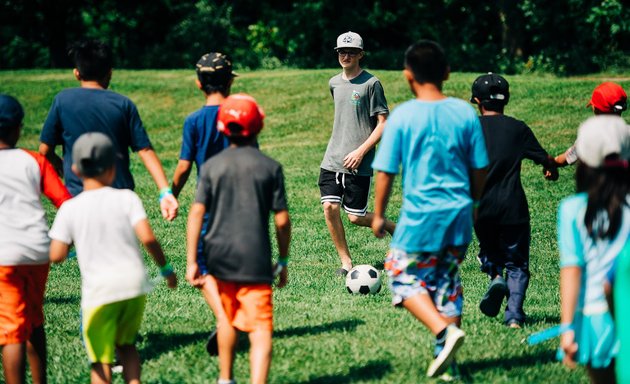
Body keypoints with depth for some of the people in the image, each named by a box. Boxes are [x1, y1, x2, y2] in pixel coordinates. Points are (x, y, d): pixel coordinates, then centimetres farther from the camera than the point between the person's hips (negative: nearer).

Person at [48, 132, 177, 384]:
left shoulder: (69, 209, -3)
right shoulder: (126, 198, -2)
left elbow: (56, 256, -6)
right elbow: (147, 238, -10)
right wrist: (166, 268, 4)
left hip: (99, 293, -2)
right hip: (134, 286, 2)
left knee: (100, 361, 6)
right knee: (125, 344, 24)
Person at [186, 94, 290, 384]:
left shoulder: (212, 166, 1)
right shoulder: (270, 167, -2)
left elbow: (196, 213, -5)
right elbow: (282, 220, -2)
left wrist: (191, 261, -3)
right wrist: (283, 261, 10)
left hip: (220, 257, 3)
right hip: (256, 260, -3)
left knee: (228, 318, 24)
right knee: (260, 329, -6)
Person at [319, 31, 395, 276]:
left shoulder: (371, 83, -7)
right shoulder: (334, 83, 12)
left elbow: (383, 123, -9)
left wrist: (361, 151, -16)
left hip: (359, 164, -5)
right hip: (332, 161, 5)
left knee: (356, 217, -3)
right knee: (329, 208, -7)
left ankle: (391, 228, 25)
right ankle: (346, 262, 5)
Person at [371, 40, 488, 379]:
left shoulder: (402, 116, -11)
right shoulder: (465, 113, -1)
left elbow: (385, 172, -7)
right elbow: (479, 169, 6)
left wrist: (378, 215, 5)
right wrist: (473, 202, 23)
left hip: (420, 215, -4)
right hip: (459, 214, 4)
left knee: (403, 275, 11)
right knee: (448, 281, 15)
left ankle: (444, 331, -9)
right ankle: (447, 360, 17)